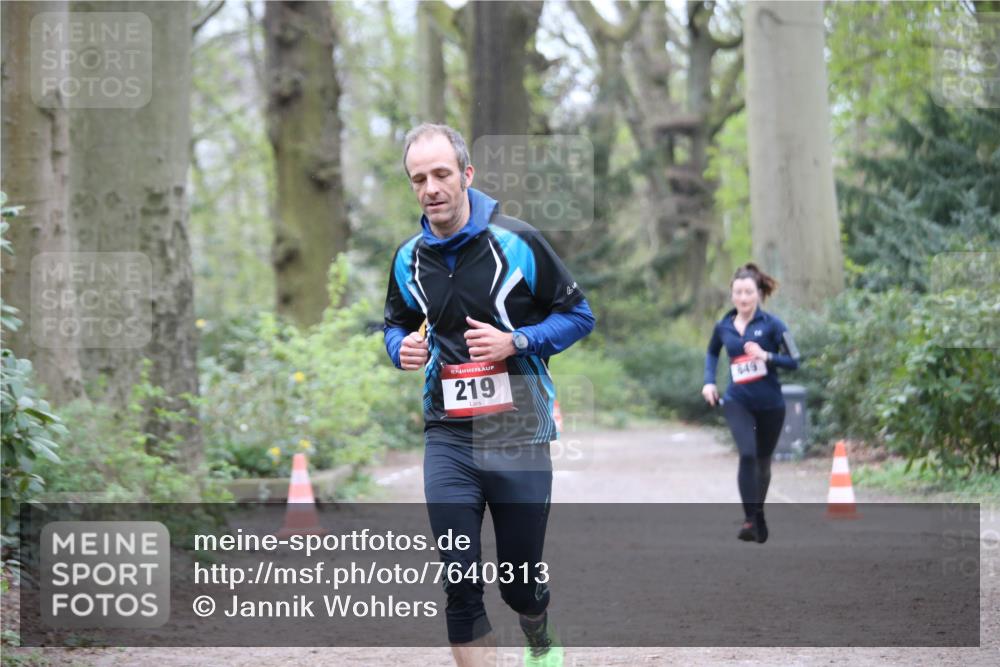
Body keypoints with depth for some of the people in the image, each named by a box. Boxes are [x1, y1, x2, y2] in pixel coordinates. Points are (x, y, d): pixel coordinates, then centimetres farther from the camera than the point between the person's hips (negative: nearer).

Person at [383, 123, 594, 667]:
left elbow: (578, 314, -2)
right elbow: (396, 324, 23)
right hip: (449, 440, 2)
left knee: (520, 582, 10)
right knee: (460, 585, -9)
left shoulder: (517, 243, -8)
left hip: (520, 437, -2)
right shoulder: (409, 259, 5)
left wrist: (516, 342, -17)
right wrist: (402, 348, -1)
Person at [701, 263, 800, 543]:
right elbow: (712, 353, 23)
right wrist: (709, 381, 9)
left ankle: (759, 516, 34)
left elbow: (794, 361, -8)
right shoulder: (723, 327, 2)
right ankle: (750, 519, -19)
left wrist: (767, 356, -23)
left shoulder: (771, 324, -8)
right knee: (747, 454, -21)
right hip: (738, 402, 0)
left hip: (770, 404, 0)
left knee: (763, 461, 13)